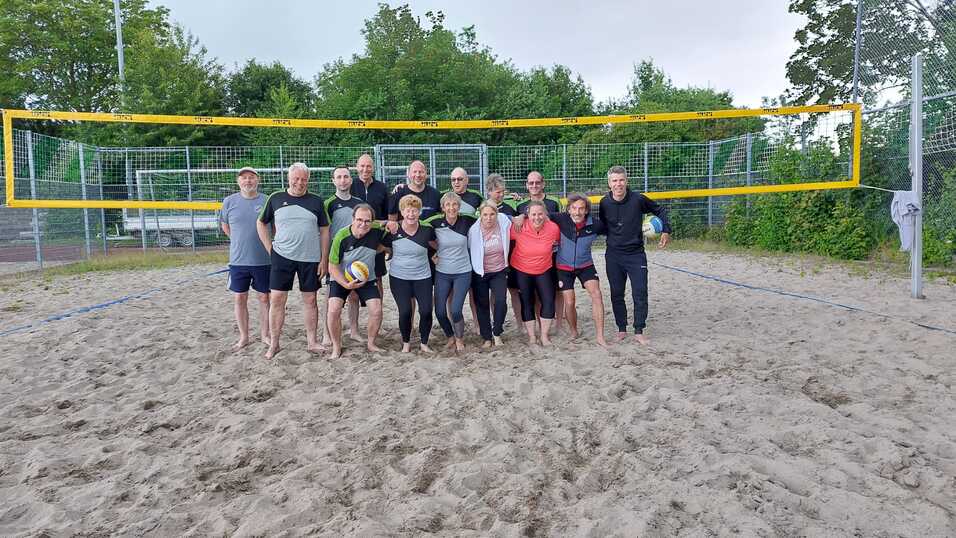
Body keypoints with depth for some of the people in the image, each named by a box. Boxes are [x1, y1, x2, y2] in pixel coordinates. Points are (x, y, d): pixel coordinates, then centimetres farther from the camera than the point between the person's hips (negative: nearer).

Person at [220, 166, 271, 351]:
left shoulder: (267, 201, -3)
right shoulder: (229, 201, 1)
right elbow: (225, 226, 14)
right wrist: (242, 242, 10)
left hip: (264, 260, -1)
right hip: (238, 260, 1)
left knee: (265, 297, 8)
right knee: (239, 298, 7)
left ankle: (264, 335, 22)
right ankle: (243, 337, 21)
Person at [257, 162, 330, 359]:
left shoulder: (316, 201, 3)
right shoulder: (276, 199, 2)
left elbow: (324, 231, 4)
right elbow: (261, 223, 12)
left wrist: (324, 259, -1)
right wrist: (270, 248, 3)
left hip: (310, 259, 0)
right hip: (282, 256, 0)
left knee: (310, 300, 7)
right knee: (276, 299, -1)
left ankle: (312, 341, 19)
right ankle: (274, 343, 12)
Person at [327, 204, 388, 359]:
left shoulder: (377, 231, -19)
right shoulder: (342, 236, -23)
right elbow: (332, 267, -16)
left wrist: (376, 250, -17)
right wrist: (346, 284, -28)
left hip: (367, 278, 2)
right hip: (341, 278, -2)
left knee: (377, 310, -8)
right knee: (334, 310, -18)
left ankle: (371, 343, 17)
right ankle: (336, 347, 3)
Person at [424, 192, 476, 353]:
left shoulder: (466, 221, -6)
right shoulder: (436, 223, -9)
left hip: (463, 273, -1)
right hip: (442, 273, 1)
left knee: (456, 310, -11)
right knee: (440, 311, 0)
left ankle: (460, 339, 17)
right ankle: (450, 337, 29)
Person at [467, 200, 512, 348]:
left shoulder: (504, 221, -13)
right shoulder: (474, 230, -17)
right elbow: (467, 249, -3)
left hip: (499, 272, 1)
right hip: (479, 273, -1)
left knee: (501, 301, -15)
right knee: (482, 305, 7)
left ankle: (497, 333, 6)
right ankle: (487, 338, 22)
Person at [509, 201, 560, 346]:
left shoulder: (553, 228, -17)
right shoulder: (519, 228, -23)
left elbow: (558, 242, 6)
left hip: (544, 270, 2)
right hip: (521, 270, -2)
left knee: (549, 301, -2)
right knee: (527, 303, 6)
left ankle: (544, 336, 15)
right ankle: (531, 336, 20)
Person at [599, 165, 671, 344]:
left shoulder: (638, 199, -10)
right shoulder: (604, 203, -2)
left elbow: (660, 210, 5)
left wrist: (666, 231, -4)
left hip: (636, 254, -2)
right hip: (613, 255, 2)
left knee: (640, 294, -4)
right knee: (616, 294, 7)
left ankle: (639, 332, 7)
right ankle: (622, 330, 20)